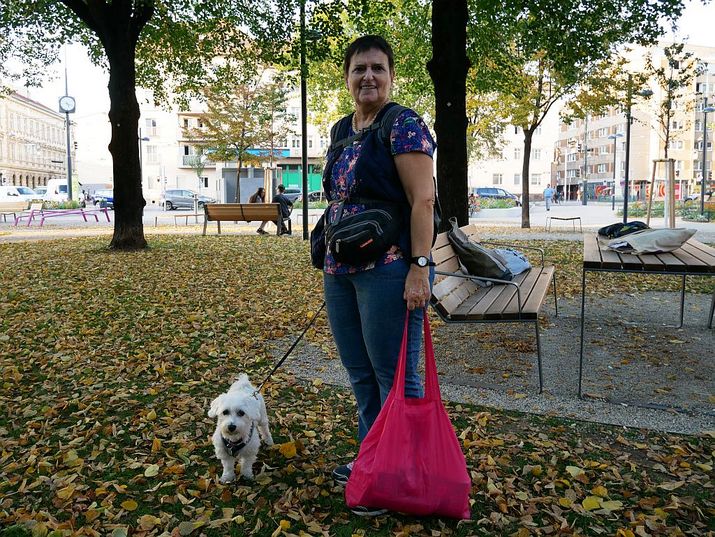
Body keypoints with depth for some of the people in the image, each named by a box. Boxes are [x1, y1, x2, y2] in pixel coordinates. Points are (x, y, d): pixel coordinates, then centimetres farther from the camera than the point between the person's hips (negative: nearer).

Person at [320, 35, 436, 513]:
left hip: (389, 270, -8)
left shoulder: (404, 125, -8)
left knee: (395, 378, 2)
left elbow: (422, 200, -15)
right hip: (341, 271, 9)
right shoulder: (341, 130, 17)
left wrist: (420, 267, -22)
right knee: (360, 375, 17)